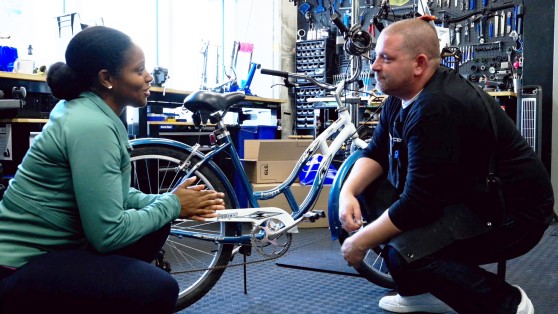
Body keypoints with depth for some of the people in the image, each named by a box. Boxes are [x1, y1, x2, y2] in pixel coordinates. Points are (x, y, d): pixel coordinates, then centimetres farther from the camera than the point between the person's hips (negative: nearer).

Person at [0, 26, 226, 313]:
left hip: (52, 245, 10)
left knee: (155, 226, 9)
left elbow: (113, 194, 11)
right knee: (159, 290, -23)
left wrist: (175, 203, -2)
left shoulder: (86, 109, 5)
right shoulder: (92, 125, -23)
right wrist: (173, 205, -10)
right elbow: (108, 234, -24)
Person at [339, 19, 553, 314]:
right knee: (370, 188, 3)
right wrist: (348, 191, -10)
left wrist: (359, 242, -16)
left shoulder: (436, 109, -29)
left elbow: (417, 202, -28)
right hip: (465, 196, 10)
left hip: (510, 212, -10)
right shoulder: (402, 94, 1)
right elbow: (376, 152, 9)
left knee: (403, 256, -28)